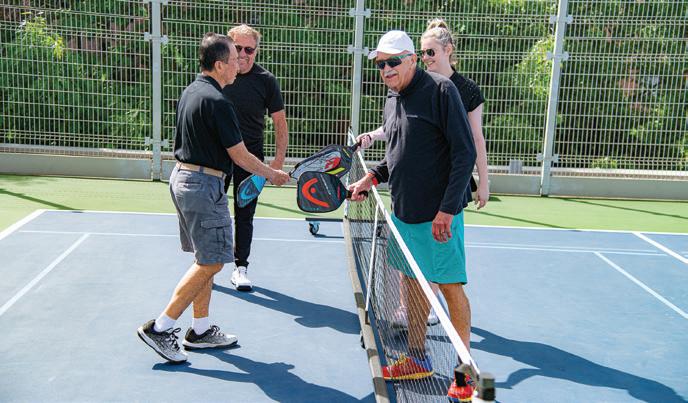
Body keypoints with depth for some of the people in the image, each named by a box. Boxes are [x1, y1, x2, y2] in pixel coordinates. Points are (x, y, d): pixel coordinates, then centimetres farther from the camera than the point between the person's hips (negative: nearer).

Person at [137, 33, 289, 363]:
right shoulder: (217, 102, -18)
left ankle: (200, 329, 24)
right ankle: (160, 327, 2)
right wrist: (272, 174, 2)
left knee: (205, 259, 16)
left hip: (182, 176, 10)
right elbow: (240, 155, -14)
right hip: (204, 185, -10)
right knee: (211, 261, -1)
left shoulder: (190, 92, 11)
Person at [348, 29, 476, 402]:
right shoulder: (392, 99, 11)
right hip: (403, 213, 8)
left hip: (437, 216, -8)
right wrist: (372, 176, 7)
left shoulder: (440, 90, -13)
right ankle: (417, 359, 31)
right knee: (412, 281, 15)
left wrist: (446, 210, -20)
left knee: (450, 286, 1)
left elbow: (465, 153, -17)